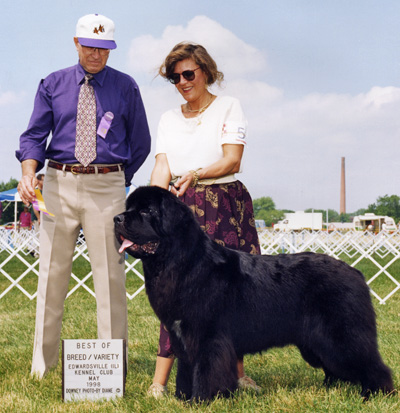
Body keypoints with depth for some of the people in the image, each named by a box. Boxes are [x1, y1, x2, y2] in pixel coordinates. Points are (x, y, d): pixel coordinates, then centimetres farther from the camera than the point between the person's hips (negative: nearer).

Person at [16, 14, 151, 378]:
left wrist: (119, 180, 9)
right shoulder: (53, 85, 9)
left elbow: (141, 143, 13)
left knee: (110, 273, -2)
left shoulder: (126, 88, 7)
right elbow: (34, 135, 4)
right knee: (52, 272, 4)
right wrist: (28, 173, -14)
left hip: (107, 187, -1)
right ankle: (43, 362, 13)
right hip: (59, 184, 1)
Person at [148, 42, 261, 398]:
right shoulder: (168, 119, 18)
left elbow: (232, 159, -5)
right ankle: (160, 381, -11)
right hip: (181, 208, 2)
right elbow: (162, 168, 6)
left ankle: (236, 371, 13)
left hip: (225, 205, -2)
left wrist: (196, 174, -23)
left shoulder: (228, 107, 7)